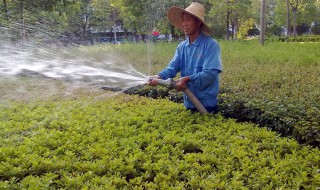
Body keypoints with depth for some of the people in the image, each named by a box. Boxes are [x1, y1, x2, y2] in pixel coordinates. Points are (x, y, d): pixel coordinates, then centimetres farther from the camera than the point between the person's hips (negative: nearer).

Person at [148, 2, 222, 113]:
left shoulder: (211, 45, -13)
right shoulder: (181, 47, 7)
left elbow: (210, 73, -22)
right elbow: (172, 68, -2)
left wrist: (187, 79, -29)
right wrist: (159, 77, -22)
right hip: (189, 103, 6)